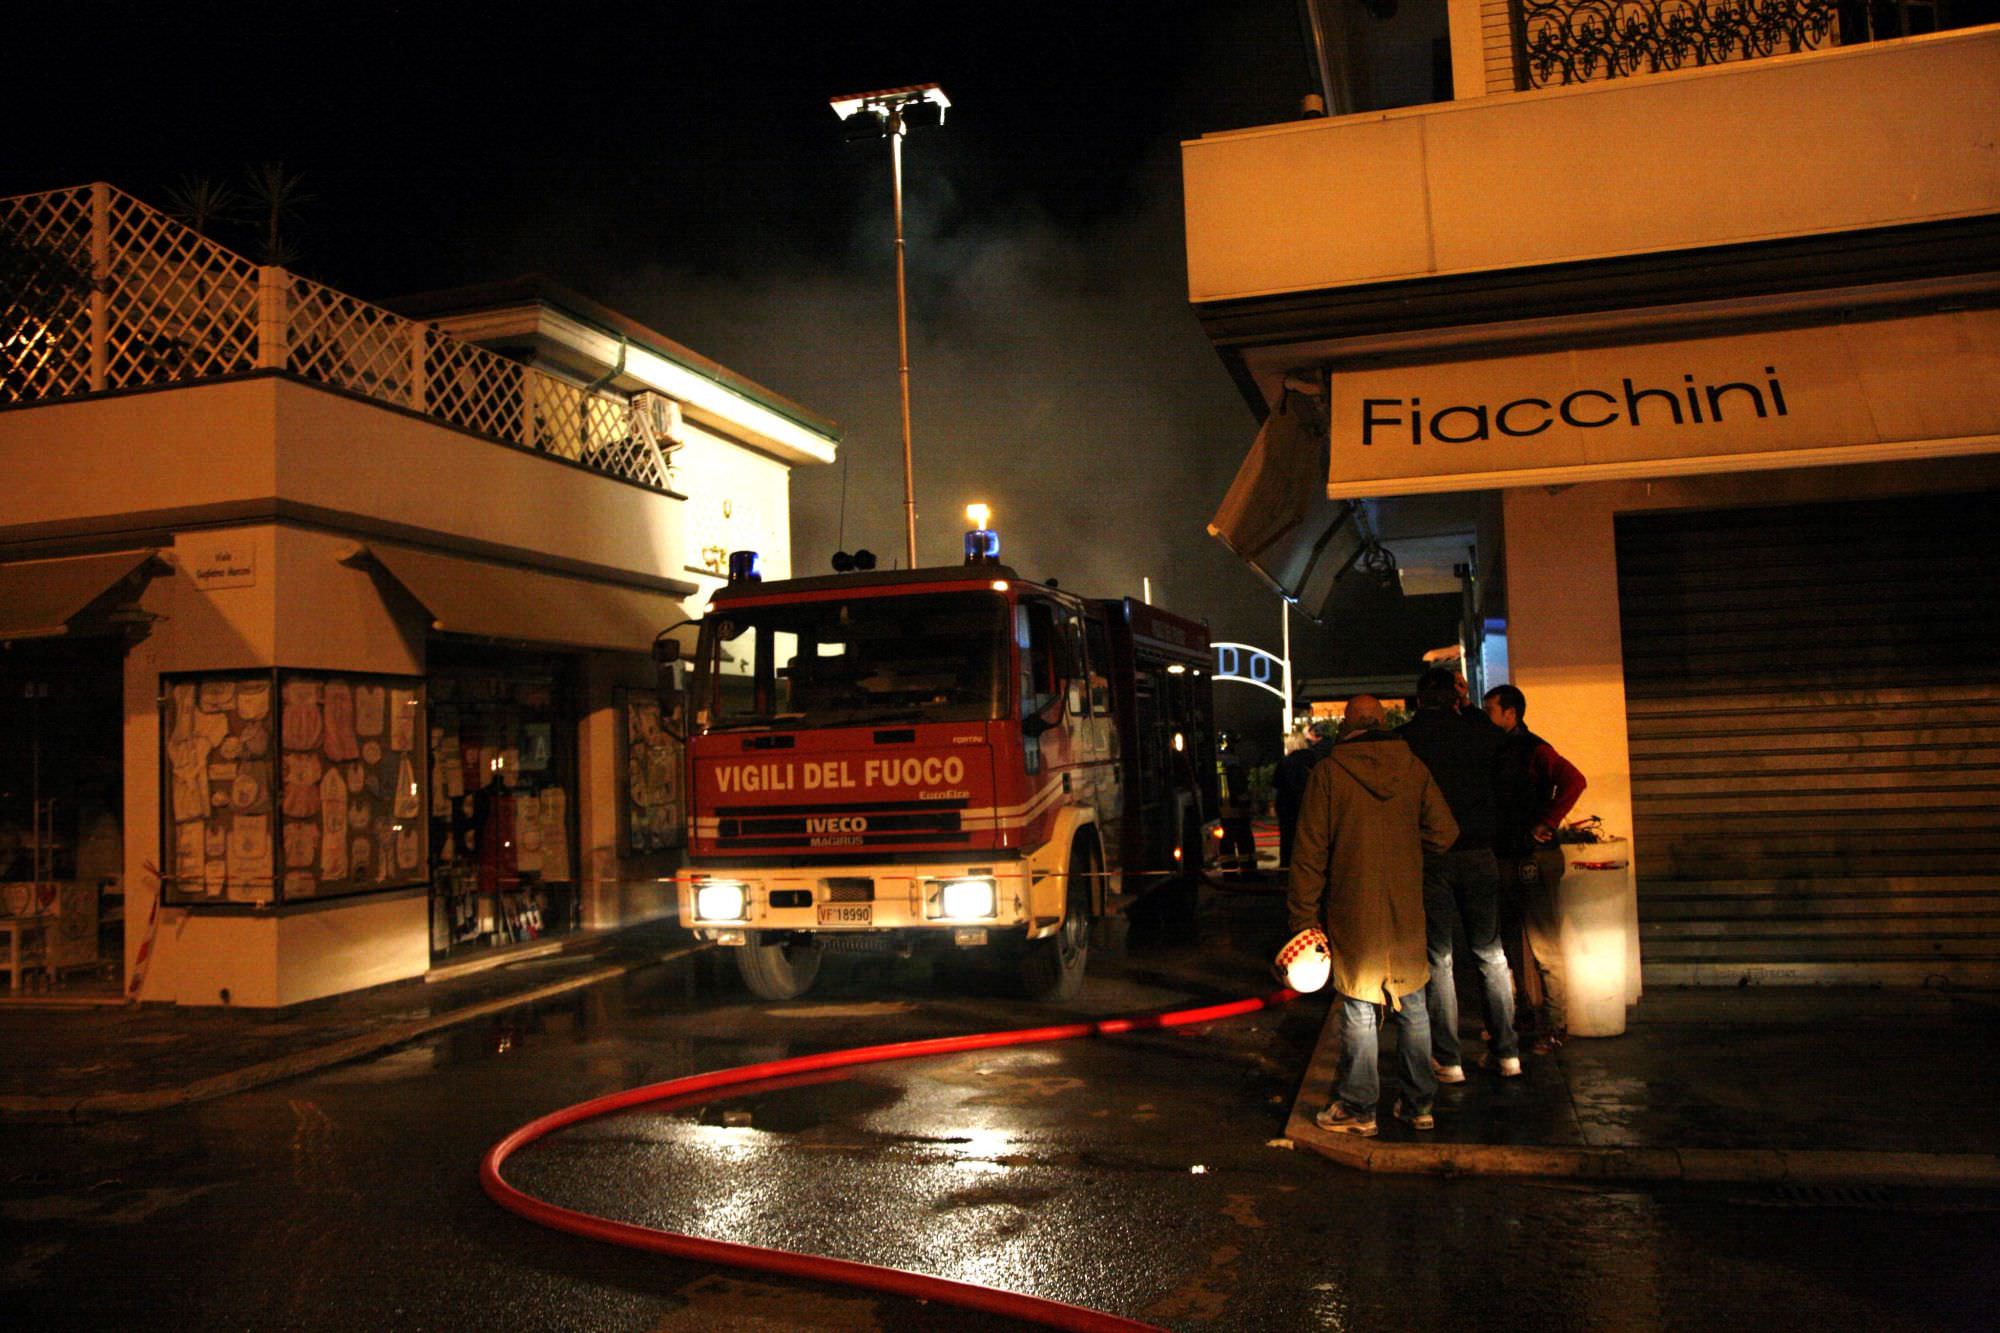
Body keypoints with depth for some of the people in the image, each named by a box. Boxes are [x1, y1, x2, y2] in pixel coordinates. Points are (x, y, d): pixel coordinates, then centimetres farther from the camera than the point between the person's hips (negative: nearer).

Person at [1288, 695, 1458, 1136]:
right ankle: (1419, 1104, 22)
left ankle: (1358, 1109, 12)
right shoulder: (1412, 767, 1)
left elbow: (1309, 852, -8)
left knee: (1359, 1010, 4)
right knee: (1412, 1008, 14)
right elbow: (1444, 832, 0)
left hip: (1354, 915, -3)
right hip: (1407, 912, 3)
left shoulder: (1328, 772, -7)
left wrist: (1303, 916, -3)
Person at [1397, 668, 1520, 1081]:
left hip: (1428, 858, -2)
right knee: (1491, 954, 14)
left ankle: (1448, 1060, 7)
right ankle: (1507, 1052, 19)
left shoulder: (1400, 739, -4)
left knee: (1438, 959, 6)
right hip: (1479, 853, 2)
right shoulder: (1483, 733, 1)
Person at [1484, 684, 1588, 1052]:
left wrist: (1546, 824, -22)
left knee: (1545, 948, -2)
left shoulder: (1534, 750, -10)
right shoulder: (1496, 750, 13)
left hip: (1534, 859, -9)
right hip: (1506, 859, 9)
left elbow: (1574, 781, -25)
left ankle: (1551, 1028, 5)